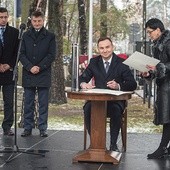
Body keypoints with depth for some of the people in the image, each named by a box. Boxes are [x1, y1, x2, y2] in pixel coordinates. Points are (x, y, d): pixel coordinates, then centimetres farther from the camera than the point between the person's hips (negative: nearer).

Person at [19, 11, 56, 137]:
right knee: (28, 104, 5)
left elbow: (52, 55, -1)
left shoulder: (50, 36, 5)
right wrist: (30, 67, -10)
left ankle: (43, 128, 7)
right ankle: (28, 128, 11)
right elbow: (21, 54, 5)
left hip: (44, 74, -2)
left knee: (43, 104, 2)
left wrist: (39, 67, -11)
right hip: (28, 74, 2)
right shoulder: (25, 36, 10)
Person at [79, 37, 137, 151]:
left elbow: (133, 85, -5)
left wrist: (118, 86, -25)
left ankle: (113, 144, -17)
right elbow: (83, 78, 11)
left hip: (116, 100, -2)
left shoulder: (121, 63, 0)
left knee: (116, 111, -35)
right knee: (87, 109, -30)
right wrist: (83, 84, -15)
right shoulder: (94, 62, 12)